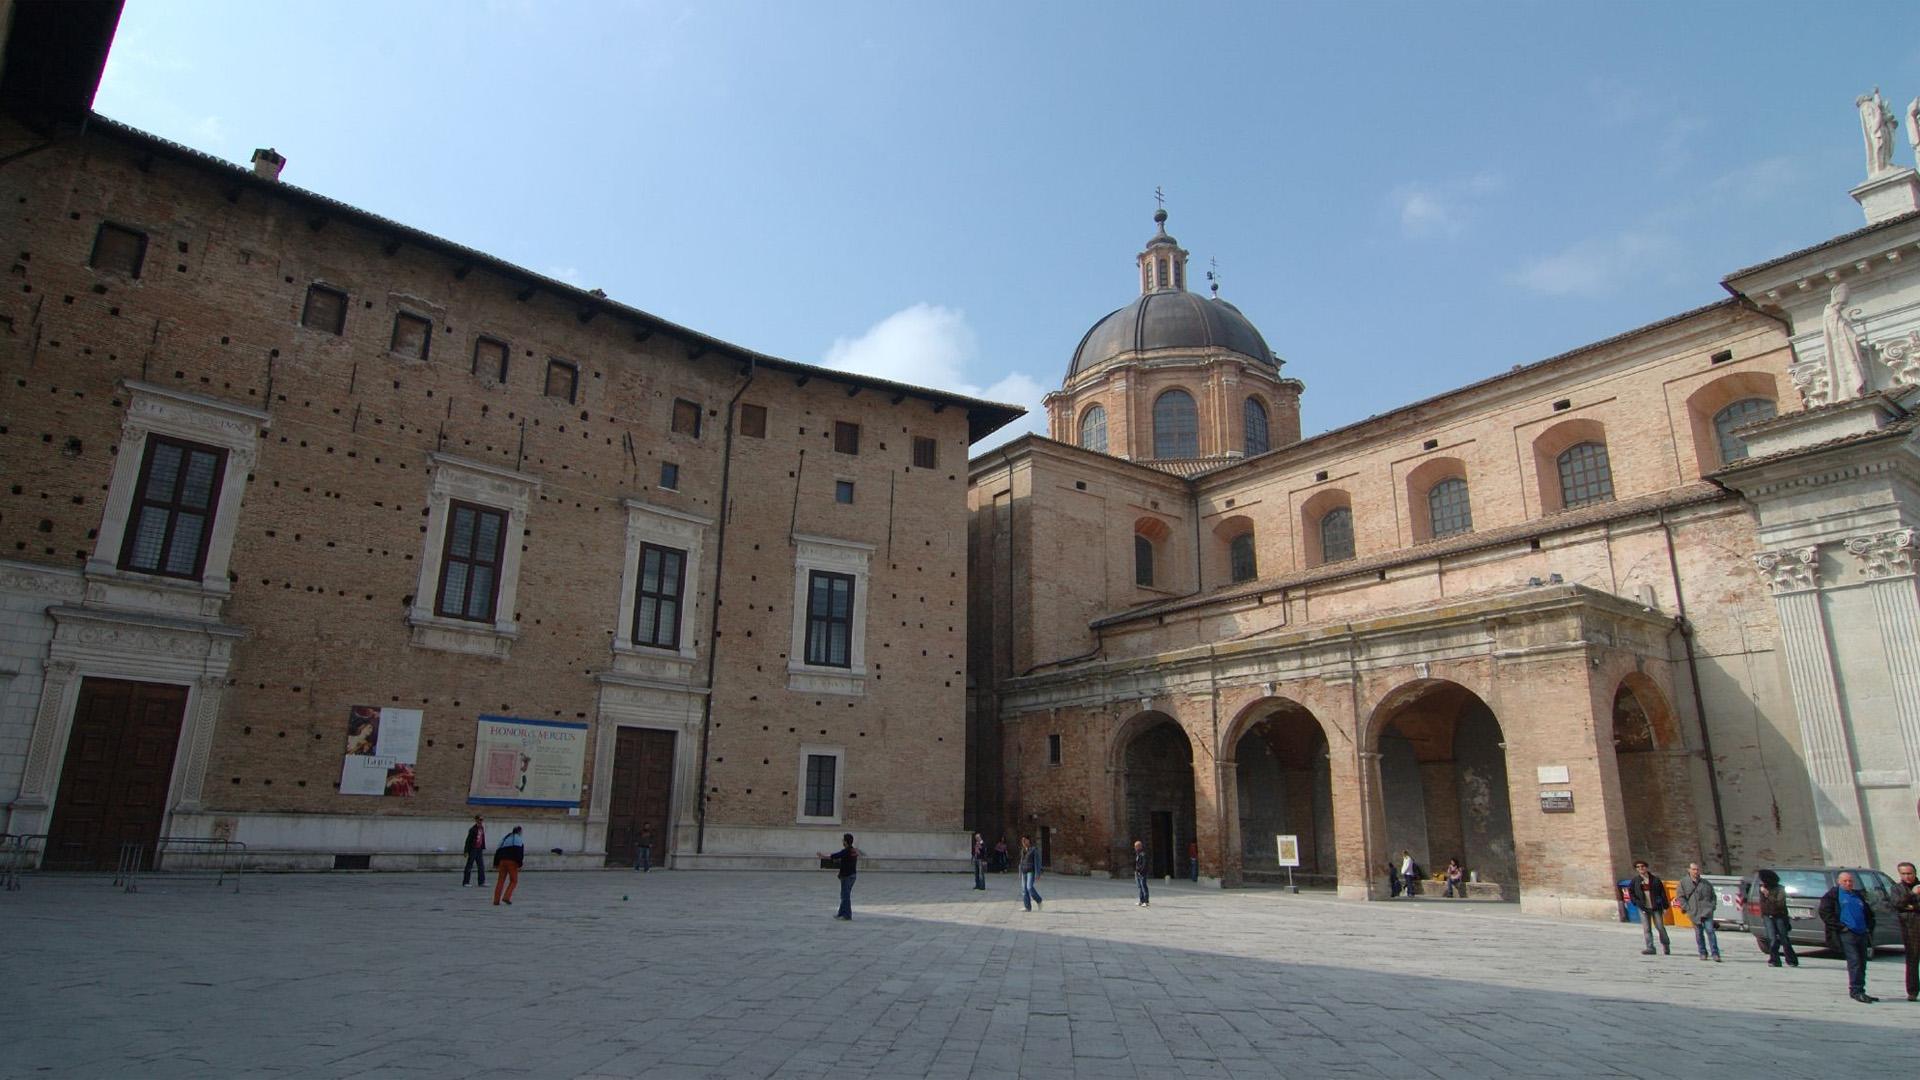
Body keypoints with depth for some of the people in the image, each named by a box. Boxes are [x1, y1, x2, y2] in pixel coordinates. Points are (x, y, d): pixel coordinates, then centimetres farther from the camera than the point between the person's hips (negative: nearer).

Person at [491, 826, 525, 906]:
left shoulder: (505, 838, 24)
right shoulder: (520, 839, 6)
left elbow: (497, 851, 20)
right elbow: (521, 852, -8)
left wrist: (496, 864, 20)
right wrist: (519, 864, -11)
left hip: (502, 860, 5)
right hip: (512, 861, -5)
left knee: (500, 881, 9)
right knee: (514, 881, 5)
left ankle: (496, 900, 7)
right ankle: (506, 897, -9)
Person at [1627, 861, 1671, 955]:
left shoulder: (1655, 879, -1)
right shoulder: (1635, 880, 4)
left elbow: (1662, 893, 1)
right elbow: (1630, 892, 13)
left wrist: (1665, 907, -2)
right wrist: (1636, 902, 1)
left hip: (1656, 907, -1)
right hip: (1644, 908, 1)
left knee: (1660, 927, 4)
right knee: (1646, 929, -2)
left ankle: (1666, 947, 24)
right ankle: (1649, 948, 1)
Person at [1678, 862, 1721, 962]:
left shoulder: (1706, 883, 10)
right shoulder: (1683, 883, 4)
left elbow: (1713, 896, 18)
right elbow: (1681, 898, 3)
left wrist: (1713, 906, 4)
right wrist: (1688, 909, -6)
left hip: (1707, 912, 0)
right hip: (1694, 913, 0)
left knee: (1710, 931, -9)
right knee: (1699, 934, 6)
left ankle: (1715, 953, -5)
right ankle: (1703, 953, 17)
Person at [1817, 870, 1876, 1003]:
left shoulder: (1859, 895, 21)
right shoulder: (1833, 894, 1)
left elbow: (1869, 913, 29)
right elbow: (1825, 912, -6)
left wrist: (1869, 927, 13)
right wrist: (1840, 926, -11)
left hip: (1862, 933, 7)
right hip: (1846, 933, -6)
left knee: (1862, 963, 8)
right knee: (1854, 961, -13)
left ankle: (1859, 991, 16)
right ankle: (1856, 991, -11)